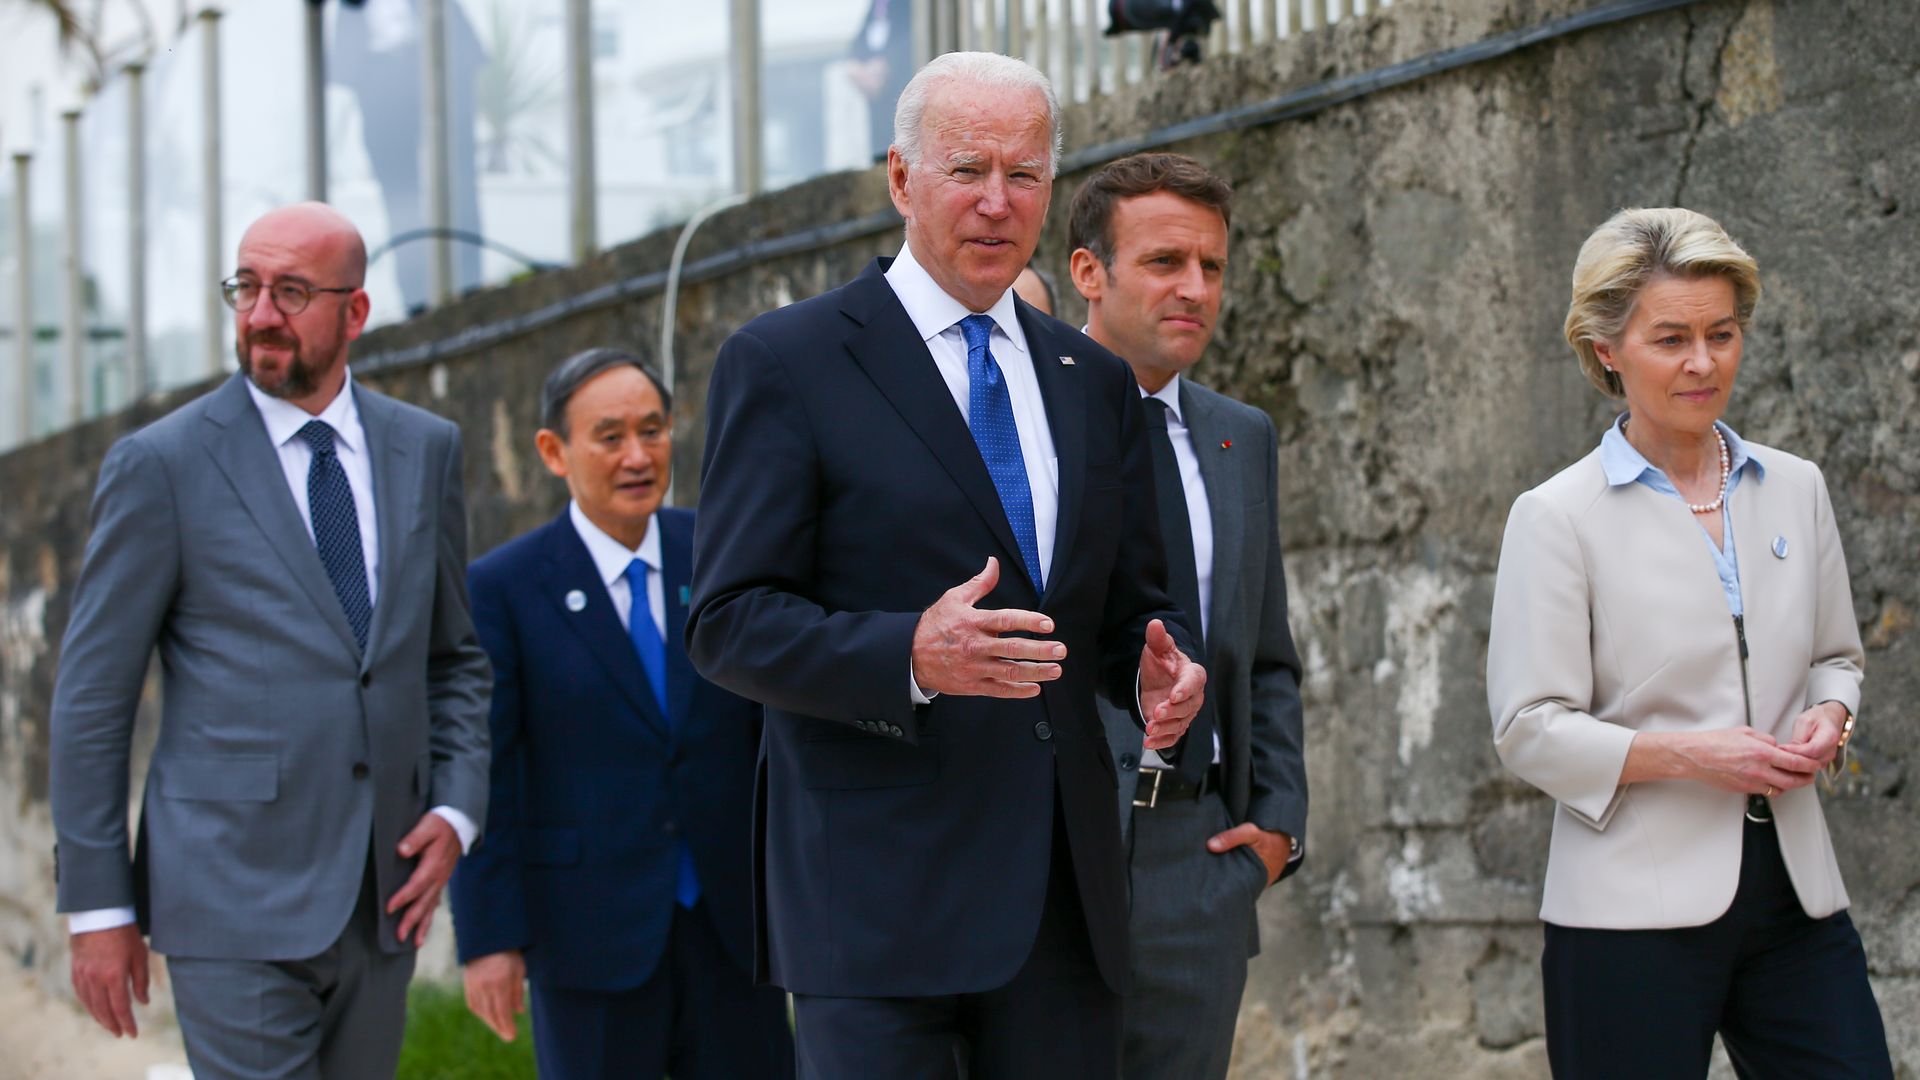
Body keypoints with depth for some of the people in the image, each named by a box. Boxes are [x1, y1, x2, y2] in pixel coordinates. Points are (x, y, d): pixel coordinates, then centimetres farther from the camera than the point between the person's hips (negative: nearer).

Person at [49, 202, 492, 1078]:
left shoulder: (424, 450, 9)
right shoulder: (161, 465, -4)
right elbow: (92, 697, -2)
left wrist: (455, 811, 2)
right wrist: (95, 906, -5)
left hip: (379, 903, 5)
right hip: (234, 902, -5)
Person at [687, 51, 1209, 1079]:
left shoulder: (1094, 380, 16)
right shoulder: (783, 364, -1)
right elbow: (730, 624, -8)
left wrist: (1161, 672, -4)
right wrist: (911, 656, -24)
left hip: (1064, 885, 5)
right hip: (877, 889, -5)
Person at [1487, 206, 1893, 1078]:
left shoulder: (1795, 490, 11)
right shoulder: (1557, 517, -3)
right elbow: (1529, 729, -6)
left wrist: (1828, 718, -1)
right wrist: (1690, 756, -18)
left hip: (1793, 895, 4)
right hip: (1636, 910, -4)